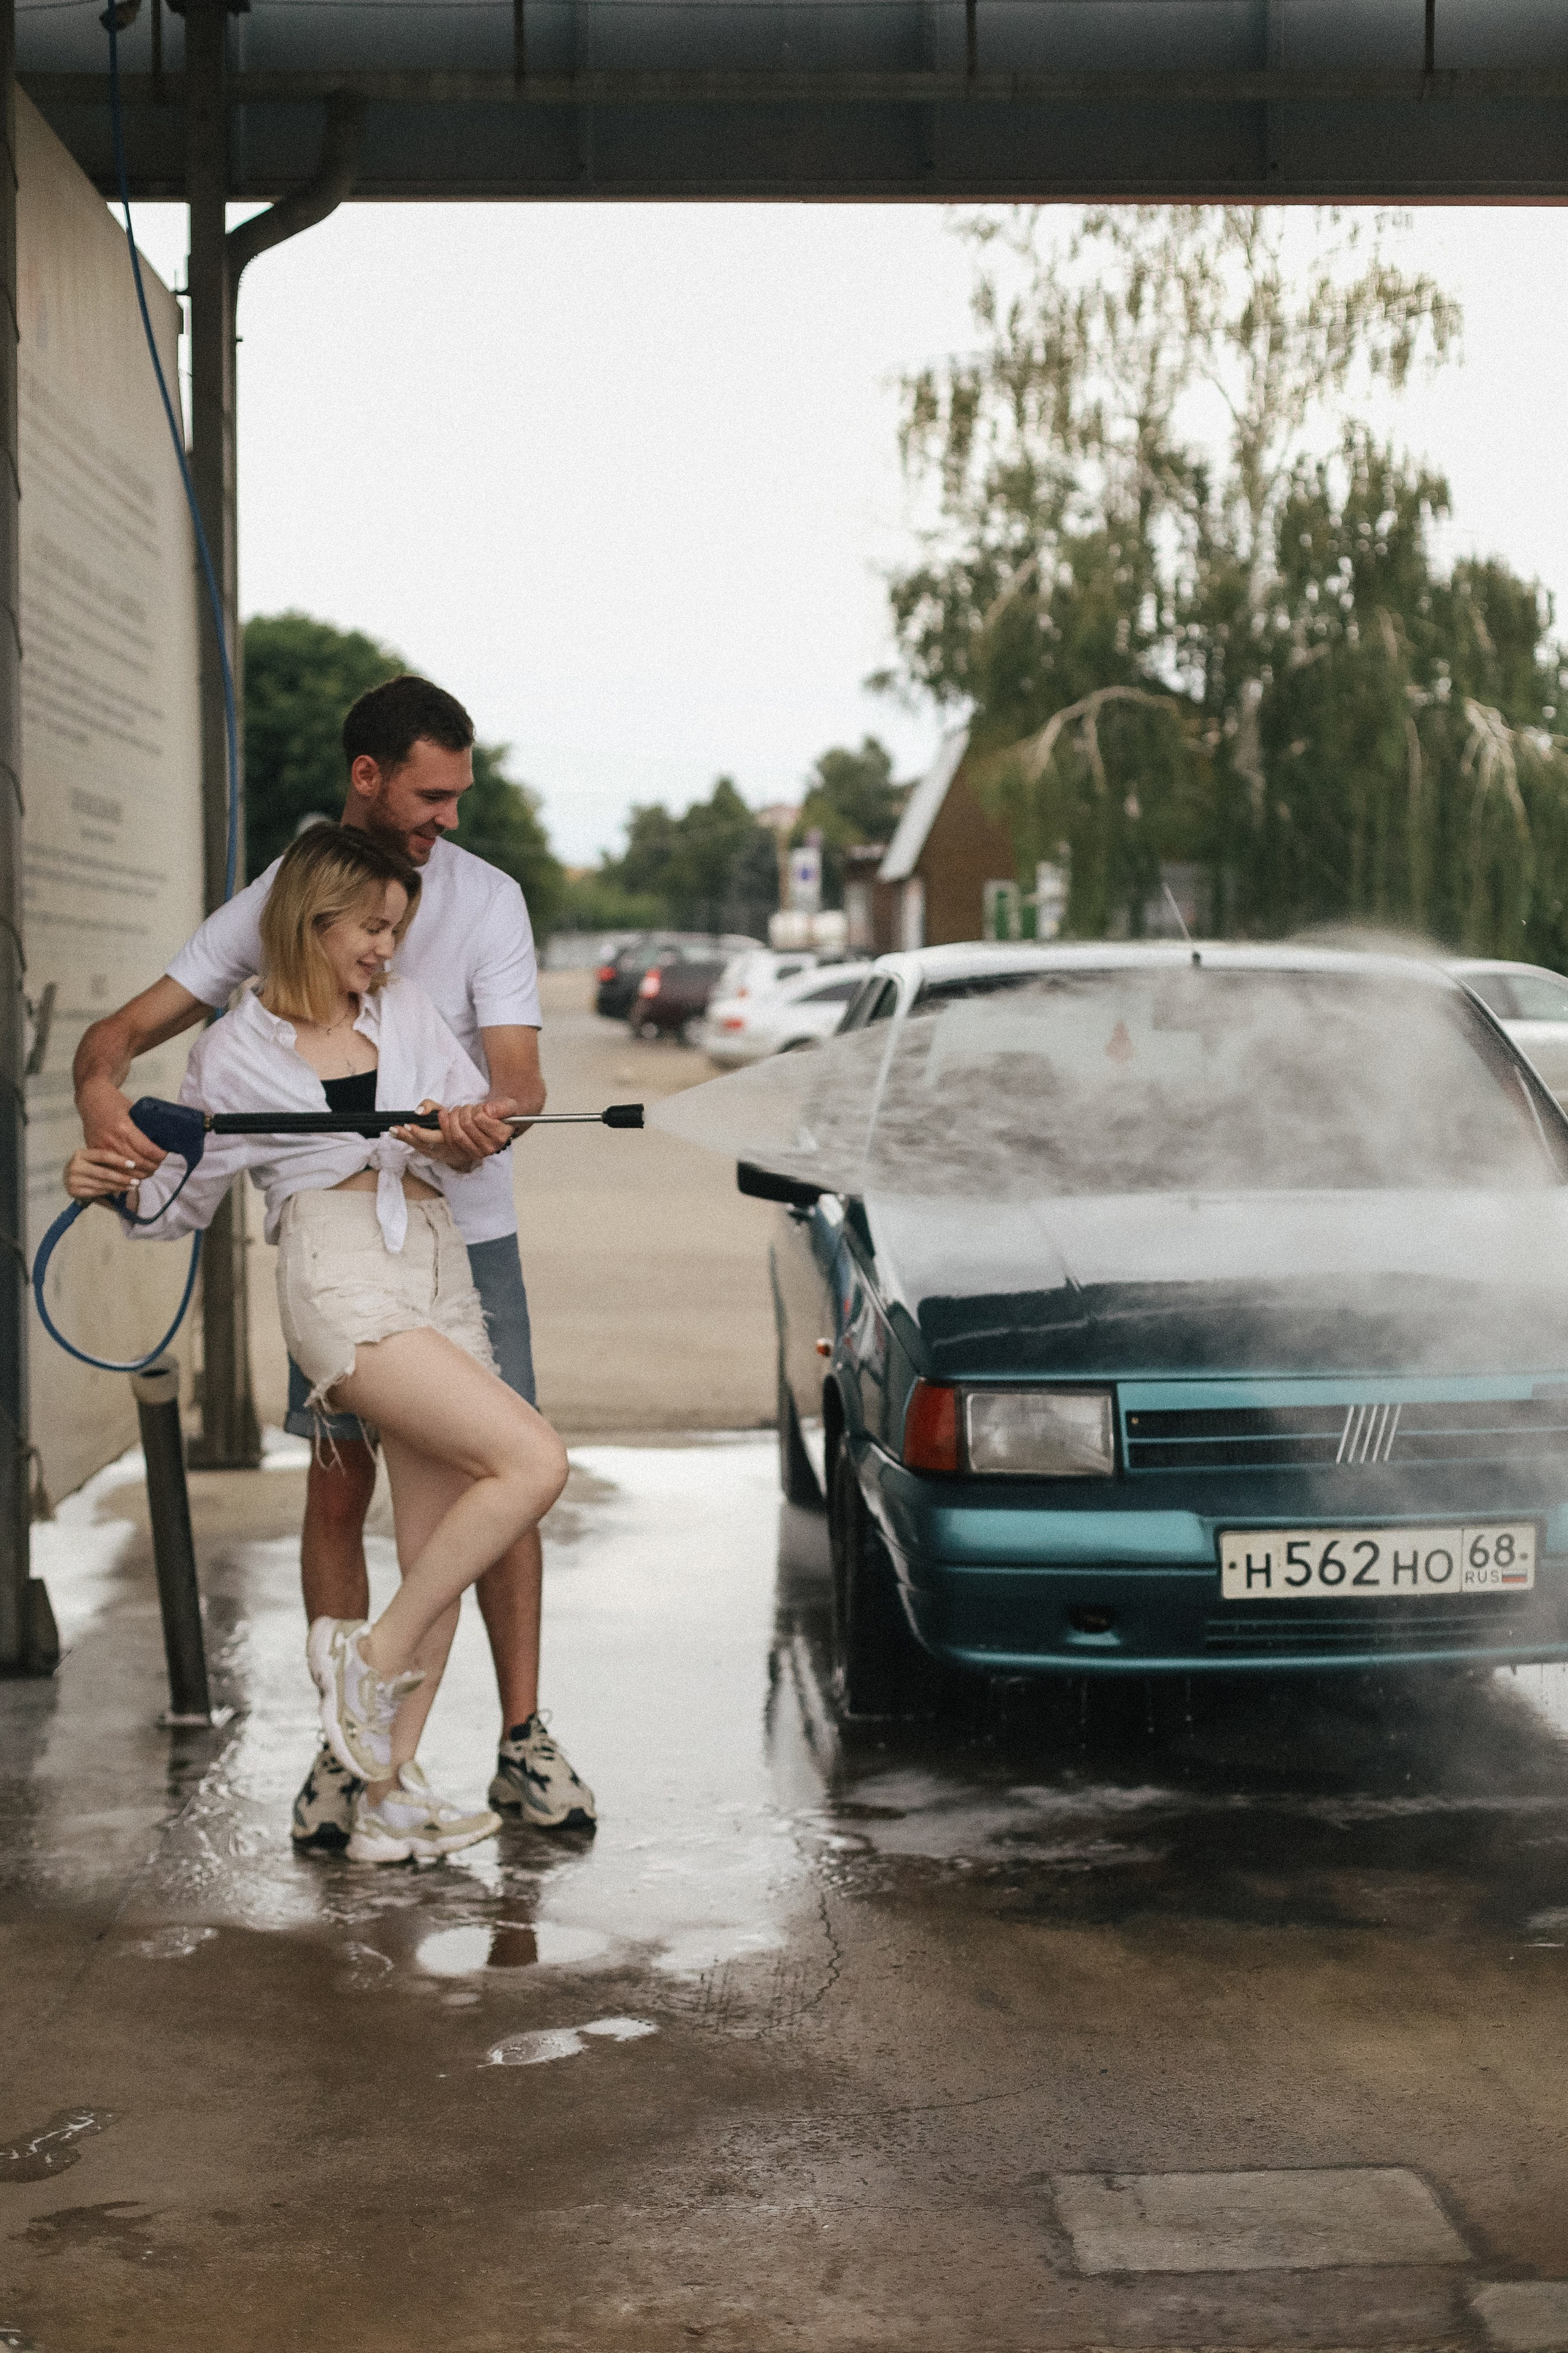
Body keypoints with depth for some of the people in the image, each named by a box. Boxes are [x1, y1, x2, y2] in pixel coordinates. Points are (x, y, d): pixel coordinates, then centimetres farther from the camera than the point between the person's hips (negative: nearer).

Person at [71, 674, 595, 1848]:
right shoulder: (276, 900, -4)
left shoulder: (486, 897, -7)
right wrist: (101, 1091, -30)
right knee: (338, 1491, 2)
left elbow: (521, 1079, -16)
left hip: (466, 1232, 0)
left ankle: (524, 1741, 9)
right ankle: (345, 1752, 12)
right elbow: (127, 1027, -5)